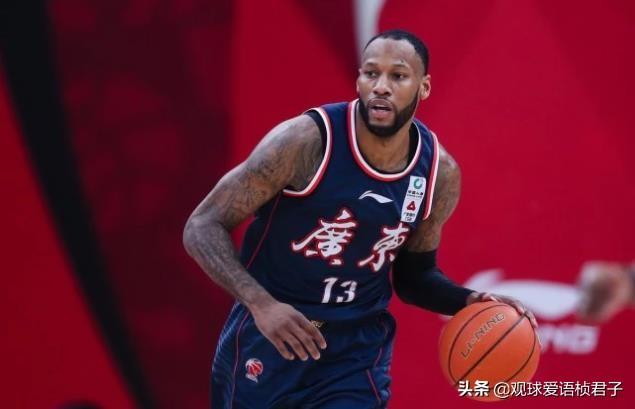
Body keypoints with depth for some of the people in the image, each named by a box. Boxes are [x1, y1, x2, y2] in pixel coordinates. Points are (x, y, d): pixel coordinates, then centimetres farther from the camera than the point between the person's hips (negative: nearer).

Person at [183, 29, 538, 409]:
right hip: (266, 338, -2)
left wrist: (467, 302, -7)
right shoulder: (306, 140, -18)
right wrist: (261, 303, -29)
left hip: (358, 353, 2)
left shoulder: (440, 174, -5)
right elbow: (203, 228, -16)